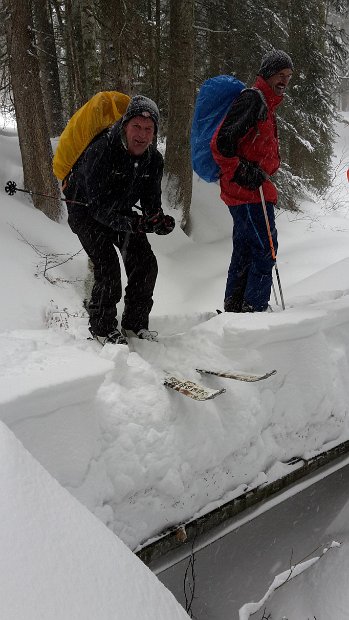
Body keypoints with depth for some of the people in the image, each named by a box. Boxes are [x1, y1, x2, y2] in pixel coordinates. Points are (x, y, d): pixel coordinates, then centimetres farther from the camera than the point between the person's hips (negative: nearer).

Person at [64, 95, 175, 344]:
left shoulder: (154, 159, -11)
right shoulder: (100, 151, -31)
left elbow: (151, 203, -7)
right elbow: (99, 206, -34)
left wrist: (160, 221, -31)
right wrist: (132, 223, -49)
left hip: (122, 212, 6)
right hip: (86, 210, -6)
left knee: (146, 264, -4)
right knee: (108, 266, -22)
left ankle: (135, 323, 12)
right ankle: (102, 328, -2)